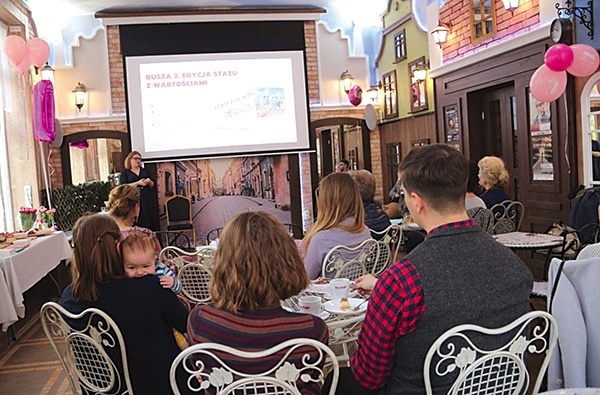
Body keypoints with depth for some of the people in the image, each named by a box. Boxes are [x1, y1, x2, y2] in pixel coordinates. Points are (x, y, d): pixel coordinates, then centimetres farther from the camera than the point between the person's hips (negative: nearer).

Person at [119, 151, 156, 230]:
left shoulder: (144, 171, 17)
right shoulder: (125, 172, 4)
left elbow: (152, 185, 19)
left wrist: (149, 181, -5)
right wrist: (138, 183, -17)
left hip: (146, 199, 4)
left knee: (148, 220, -2)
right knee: (136, 222, -11)